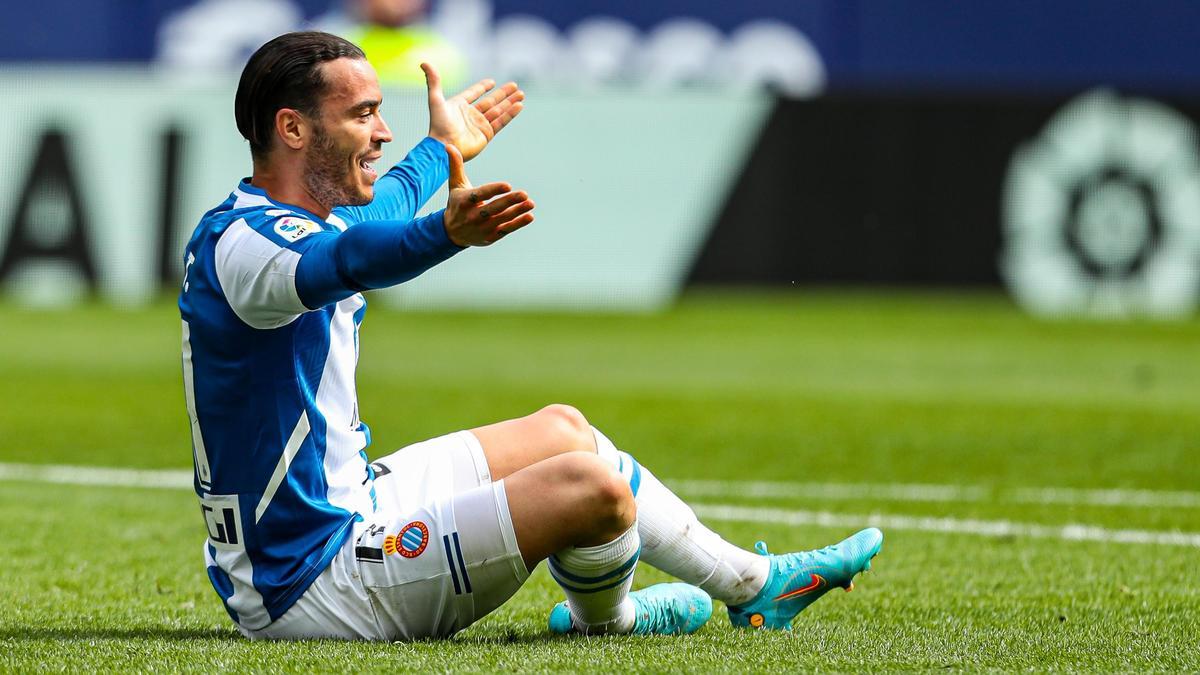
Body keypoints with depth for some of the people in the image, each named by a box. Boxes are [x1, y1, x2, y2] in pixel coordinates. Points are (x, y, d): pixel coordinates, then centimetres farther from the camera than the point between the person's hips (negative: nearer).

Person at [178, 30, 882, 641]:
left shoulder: (309, 214, 10)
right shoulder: (237, 244, -23)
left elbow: (368, 209, 37)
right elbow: (337, 265, -48)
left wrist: (440, 149, 54)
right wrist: (446, 234, -66)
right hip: (309, 587, -11)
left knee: (560, 430, 21)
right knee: (587, 487, -21)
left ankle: (753, 584, 34)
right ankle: (603, 622, 12)